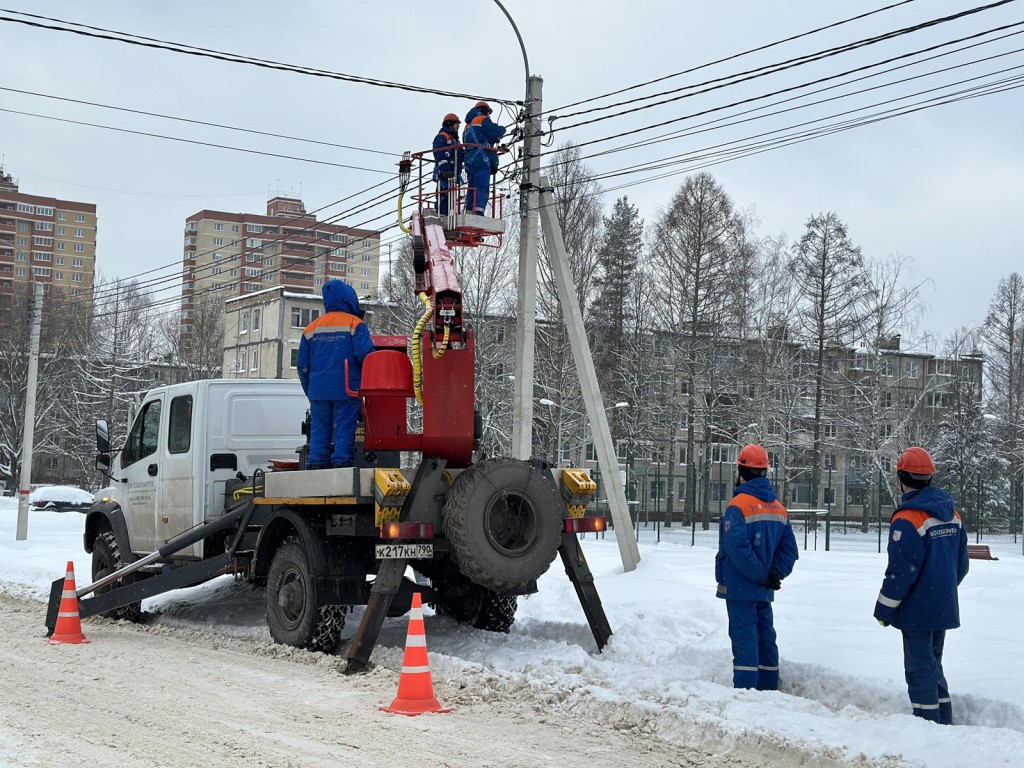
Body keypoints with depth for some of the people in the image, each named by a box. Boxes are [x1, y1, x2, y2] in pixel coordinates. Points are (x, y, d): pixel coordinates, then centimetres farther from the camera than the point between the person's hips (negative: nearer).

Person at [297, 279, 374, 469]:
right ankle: (341, 463, -8)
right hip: (346, 389, -4)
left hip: (318, 389, 4)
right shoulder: (355, 324, 0)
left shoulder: (312, 328, 15)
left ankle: (315, 465, 4)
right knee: (344, 430, -3)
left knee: (319, 431, 7)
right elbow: (365, 354, -11)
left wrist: (310, 392, 24)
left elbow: (303, 365, 16)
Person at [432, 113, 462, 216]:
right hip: (444, 173, -10)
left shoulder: (454, 139, 28)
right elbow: (440, 155, -16)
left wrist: (458, 174, 24)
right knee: (444, 196, -16)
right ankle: (441, 216, -21)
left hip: (452, 174, 10)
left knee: (450, 197, 7)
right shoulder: (441, 137, -3)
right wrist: (445, 169, -26)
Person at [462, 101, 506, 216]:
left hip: (469, 159, 8)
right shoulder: (483, 120, 1)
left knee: (472, 187, 7)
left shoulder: (468, 125, 28)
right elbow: (496, 132, -14)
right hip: (481, 158, -8)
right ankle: (478, 211, -28)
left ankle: (469, 212, 0)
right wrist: (502, 128, 9)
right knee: (482, 187, -15)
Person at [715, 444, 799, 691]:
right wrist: (774, 575, -1)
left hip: (740, 587, -7)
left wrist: (762, 575, -16)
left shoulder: (738, 505, -14)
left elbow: (737, 548, -23)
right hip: (765, 591, 7)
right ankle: (768, 689, 20)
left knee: (744, 639, -6)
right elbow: (789, 549, 7)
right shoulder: (779, 508, 10)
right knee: (765, 639, 14)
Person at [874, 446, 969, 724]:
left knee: (920, 670, 0)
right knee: (933, 665, 19)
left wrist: (884, 610, -9)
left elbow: (901, 572, -19)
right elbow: (961, 564, 12)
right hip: (944, 608, 8)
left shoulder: (907, 519, -20)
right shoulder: (952, 513, 6)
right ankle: (944, 723, 23)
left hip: (918, 610, -8)